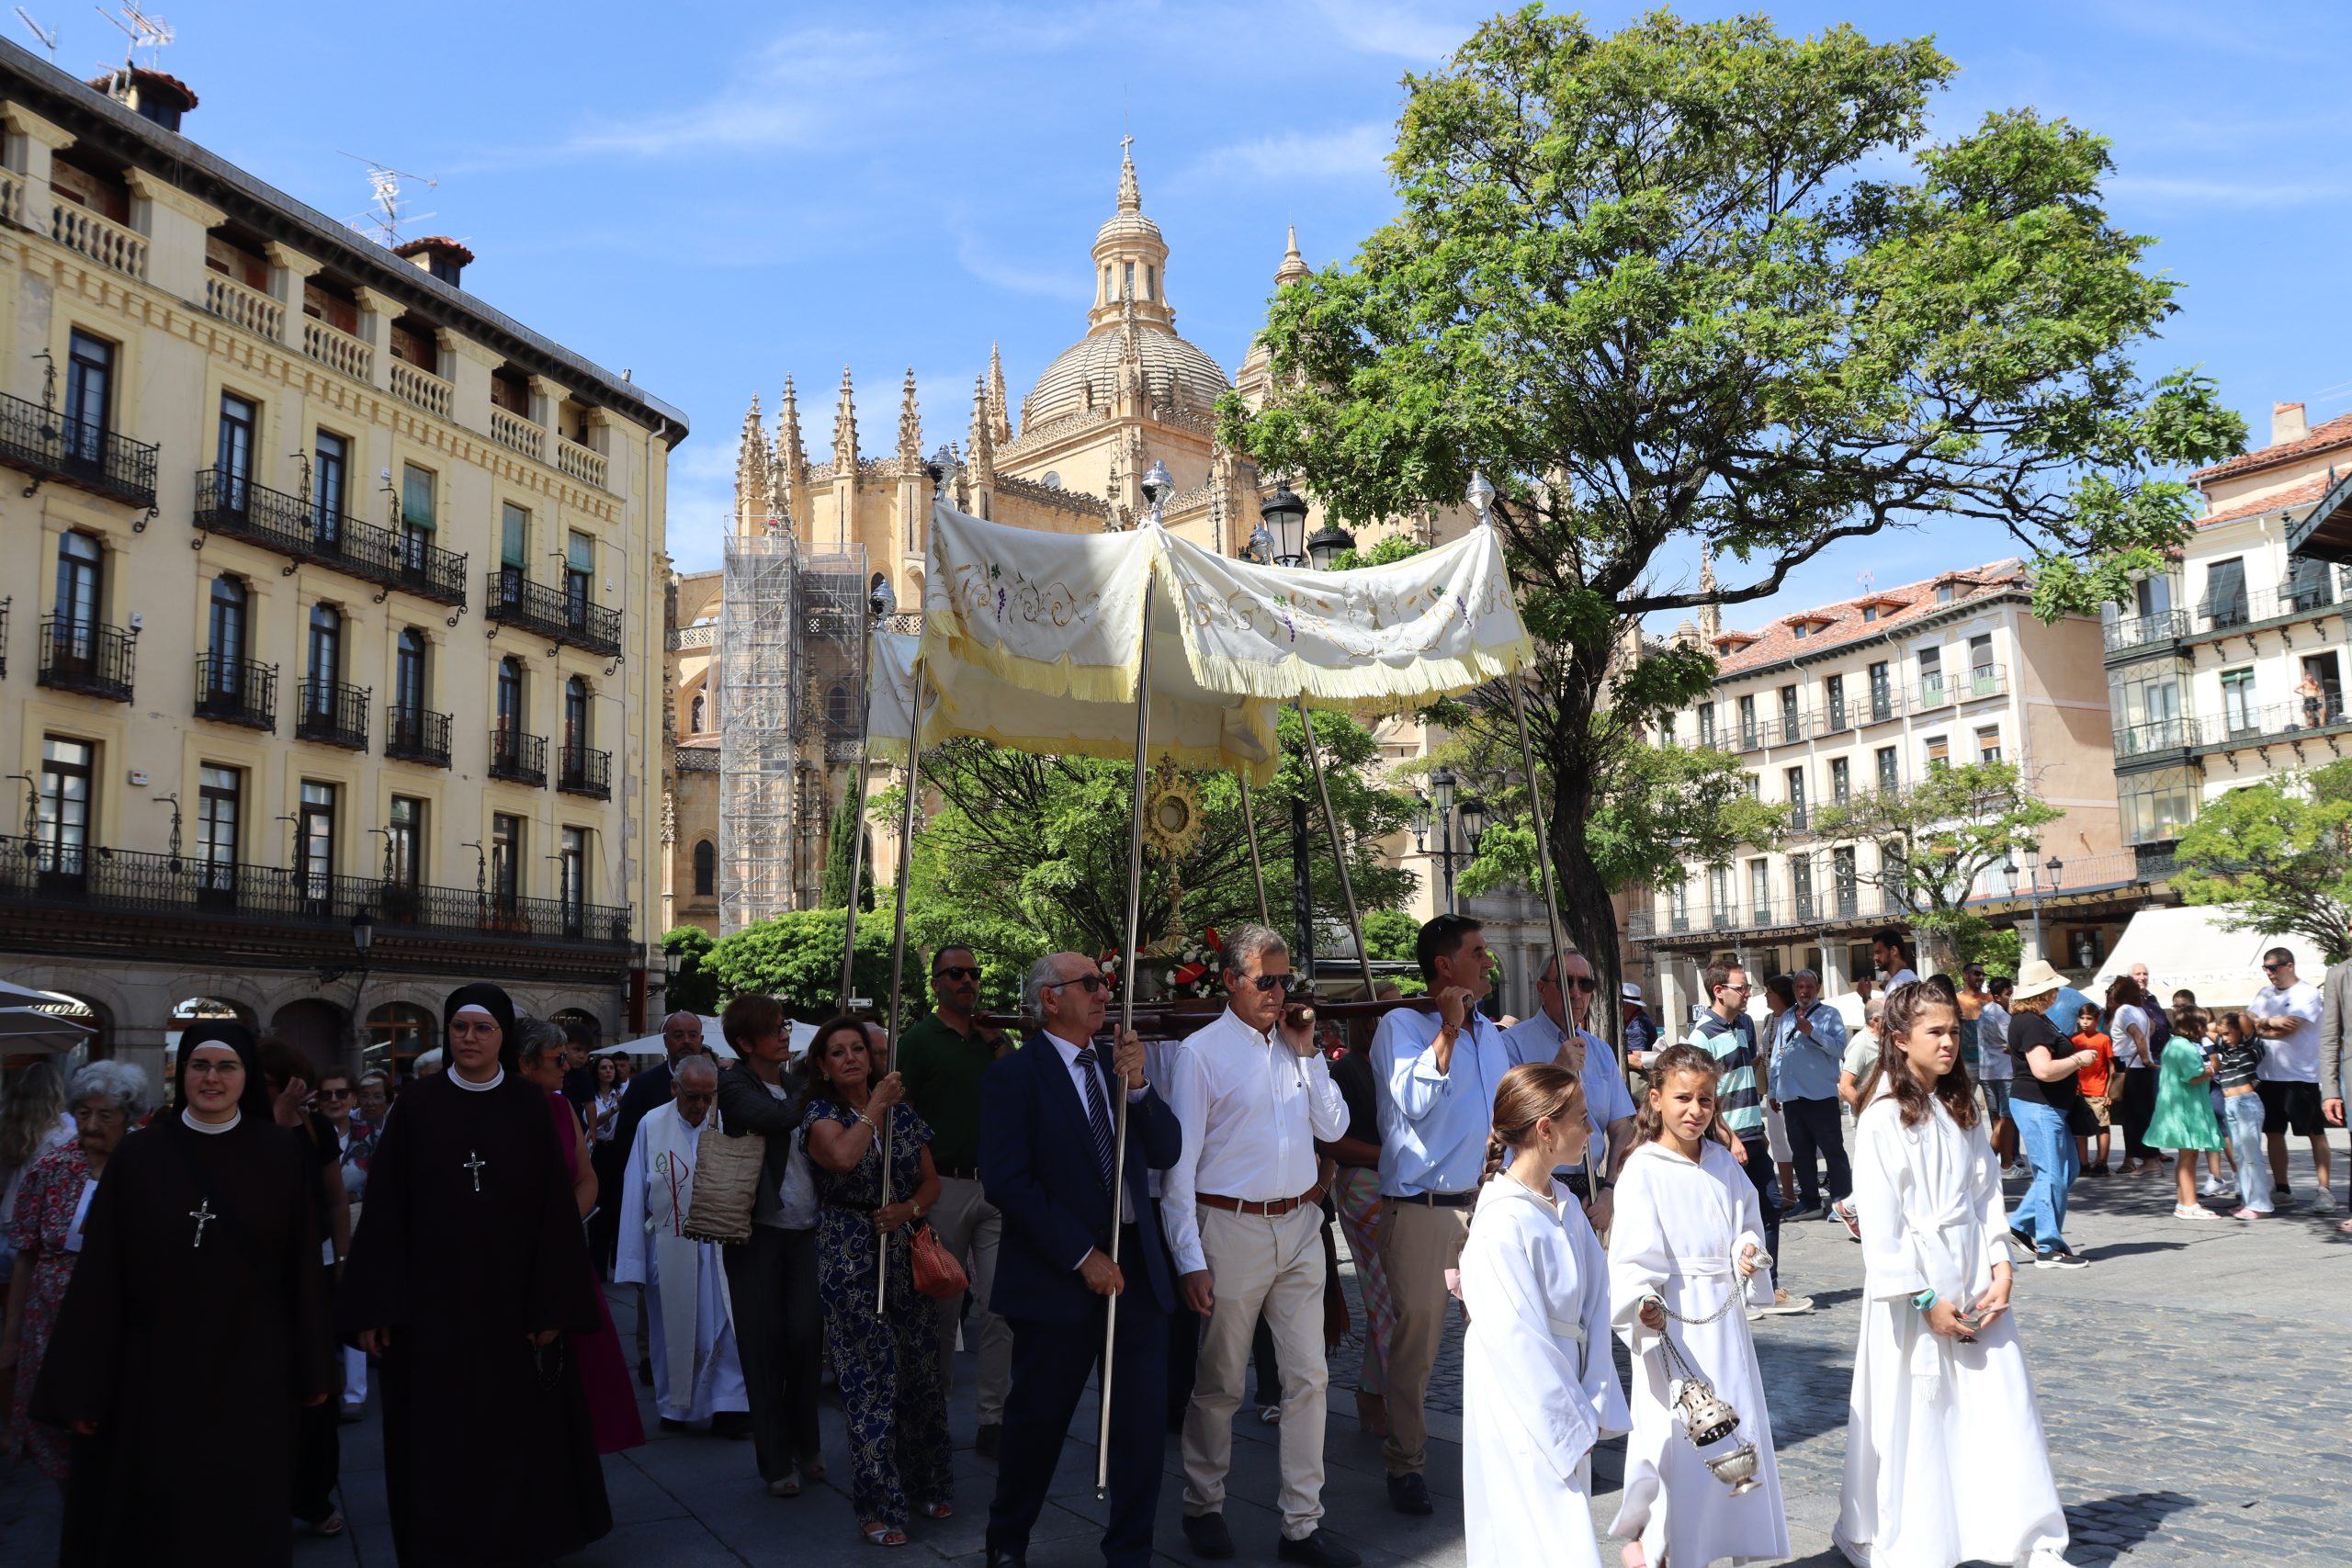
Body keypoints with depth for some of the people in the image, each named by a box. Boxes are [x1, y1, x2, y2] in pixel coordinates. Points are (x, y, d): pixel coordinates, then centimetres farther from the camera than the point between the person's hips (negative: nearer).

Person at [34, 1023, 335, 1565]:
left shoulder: (283, 1156, -3)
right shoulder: (137, 1157, -2)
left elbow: (304, 1267, -1)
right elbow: (100, 1277, -1)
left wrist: (313, 1370, 0)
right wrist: (81, 1386, -3)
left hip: (252, 1372, -1)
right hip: (154, 1374, 1)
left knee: (246, 1523, 7)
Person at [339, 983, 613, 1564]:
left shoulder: (529, 1106, -1)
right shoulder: (418, 1103, -1)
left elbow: (554, 1209, -2)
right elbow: (385, 1208, -1)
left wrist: (551, 1304, -8)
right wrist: (374, 1307, -6)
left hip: (512, 1300, 0)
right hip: (431, 1300, 0)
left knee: (513, 1430, 7)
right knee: (436, 1437, 6)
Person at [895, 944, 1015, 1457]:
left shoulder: (995, 1037, 14)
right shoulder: (918, 1040, 0)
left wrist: (995, 1043, -4)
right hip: (944, 1186, -3)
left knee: (1001, 1307, -3)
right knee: (942, 1308, 7)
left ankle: (994, 1417, 4)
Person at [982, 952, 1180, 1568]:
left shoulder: (1116, 1062, 10)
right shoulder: (1014, 1074, -8)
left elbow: (1166, 1153, 4)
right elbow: (1007, 1181, -15)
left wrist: (1138, 1085, -13)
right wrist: (1082, 1256, -16)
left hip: (1136, 1266, 5)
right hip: (1057, 1278, -5)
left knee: (1143, 1419, 6)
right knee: (1038, 1419, 11)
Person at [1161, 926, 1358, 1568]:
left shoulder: (1297, 1046, 9)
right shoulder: (1201, 1052, -8)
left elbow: (1333, 1127, 9)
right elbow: (1178, 1163, -9)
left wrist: (1308, 1053, 0)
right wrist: (1190, 1260, -12)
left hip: (1299, 1227, 5)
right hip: (1231, 1229, -5)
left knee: (1308, 1377, 6)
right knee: (1220, 1385, 8)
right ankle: (1204, 1509, 28)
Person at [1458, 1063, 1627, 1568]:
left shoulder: (1565, 1205, 5)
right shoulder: (1502, 1223, -21)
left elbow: (1593, 1305, 5)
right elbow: (1517, 1337, -20)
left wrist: (1593, 1404, -4)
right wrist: (1573, 1423, -13)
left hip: (1565, 1405, 8)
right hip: (1526, 1418, -8)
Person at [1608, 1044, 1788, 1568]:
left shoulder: (1723, 1164, 6)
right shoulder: (1643, 1171, -13)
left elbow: (1747, 1226, 15)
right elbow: (1631, 1255, -18)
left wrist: (1748, 1255, -6)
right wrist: (1642, 1302, -34)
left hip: (1724, 1320, 6)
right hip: (1671, 1325, -6)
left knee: (1734, 1431, 13)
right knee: (1672, 1435, -5)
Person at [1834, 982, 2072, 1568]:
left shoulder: (1962, 1107, 9)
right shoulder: (1883, 1117, -12)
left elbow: (1987, 1193, 10)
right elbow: (1880, 1221, -14)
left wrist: (2001, 1267, -2)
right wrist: (1923, 1298, -15)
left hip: (1974, 1281, 6)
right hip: (1913, 1287, -6)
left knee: (2004, 1406, 6)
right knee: (1913, 1417, 4)